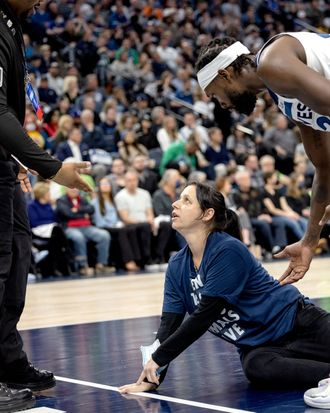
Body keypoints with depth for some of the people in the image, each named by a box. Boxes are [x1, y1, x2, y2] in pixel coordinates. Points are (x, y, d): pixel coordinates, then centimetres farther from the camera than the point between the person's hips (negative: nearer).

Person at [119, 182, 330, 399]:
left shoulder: (228, 251, -20)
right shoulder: (176, 267, 2)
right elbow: (170, 324, 1)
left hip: (296, 322, -4)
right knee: (256, 368, -33)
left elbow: (203, 316, -21)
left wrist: (158, 358, -17)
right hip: (257, 348, 4)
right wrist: (152, 378, -9)